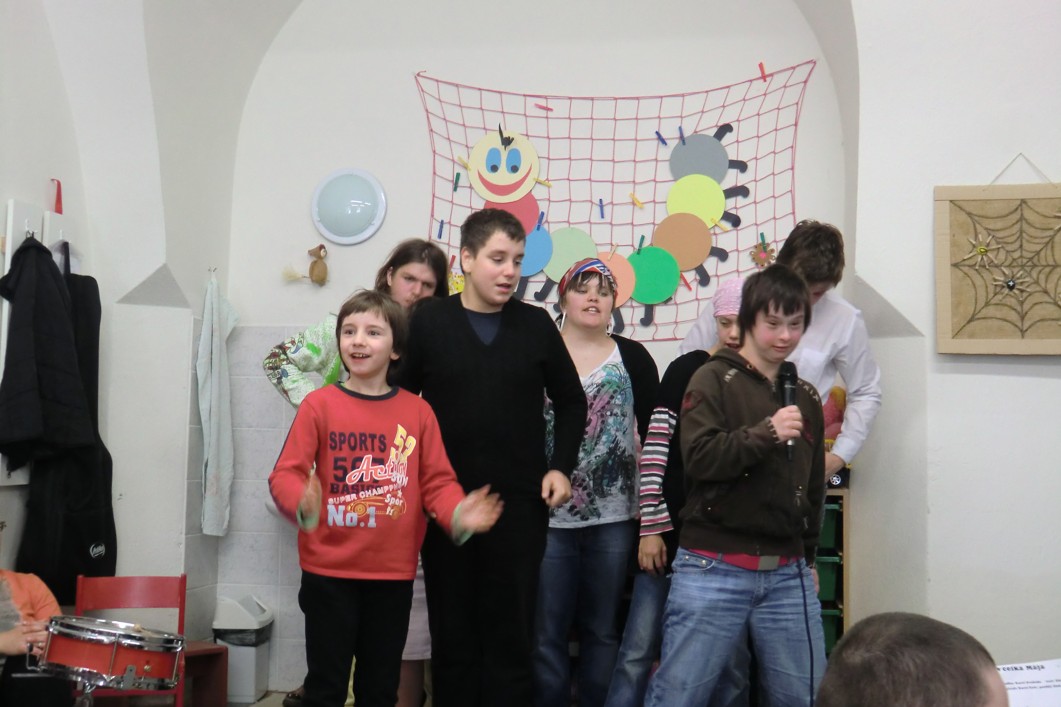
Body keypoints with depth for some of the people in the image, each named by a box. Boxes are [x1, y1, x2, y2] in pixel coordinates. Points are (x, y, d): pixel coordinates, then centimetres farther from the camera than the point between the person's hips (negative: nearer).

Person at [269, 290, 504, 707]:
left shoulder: (418, 411, 3)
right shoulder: (319, 404, -4)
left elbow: (437, 482, 3)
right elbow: (285, 474, -7)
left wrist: (458, 515, -18)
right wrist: (302, 504, -29)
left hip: (393, 574, 2)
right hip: (328, 572, -2)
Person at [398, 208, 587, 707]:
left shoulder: (536, 324, 4)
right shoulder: (428, 322, -1)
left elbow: (571, 402, 13)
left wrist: (560, 466, 2)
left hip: (521, 506, 1)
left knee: (513, 638, 5)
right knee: (453, 638, 9)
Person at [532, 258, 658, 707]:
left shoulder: (633, 358, 5)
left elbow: (653, 431, 6)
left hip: (614, 515, 1)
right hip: (549, 514, -1)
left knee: (602, 630, 10)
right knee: (547, 631, 5)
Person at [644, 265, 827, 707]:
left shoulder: (806, 397, 16)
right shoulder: (715, 379, -1)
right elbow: (699, 457, -14)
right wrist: (766, 432, -22)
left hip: (787, 575, 5)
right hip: (715, 568, -5)